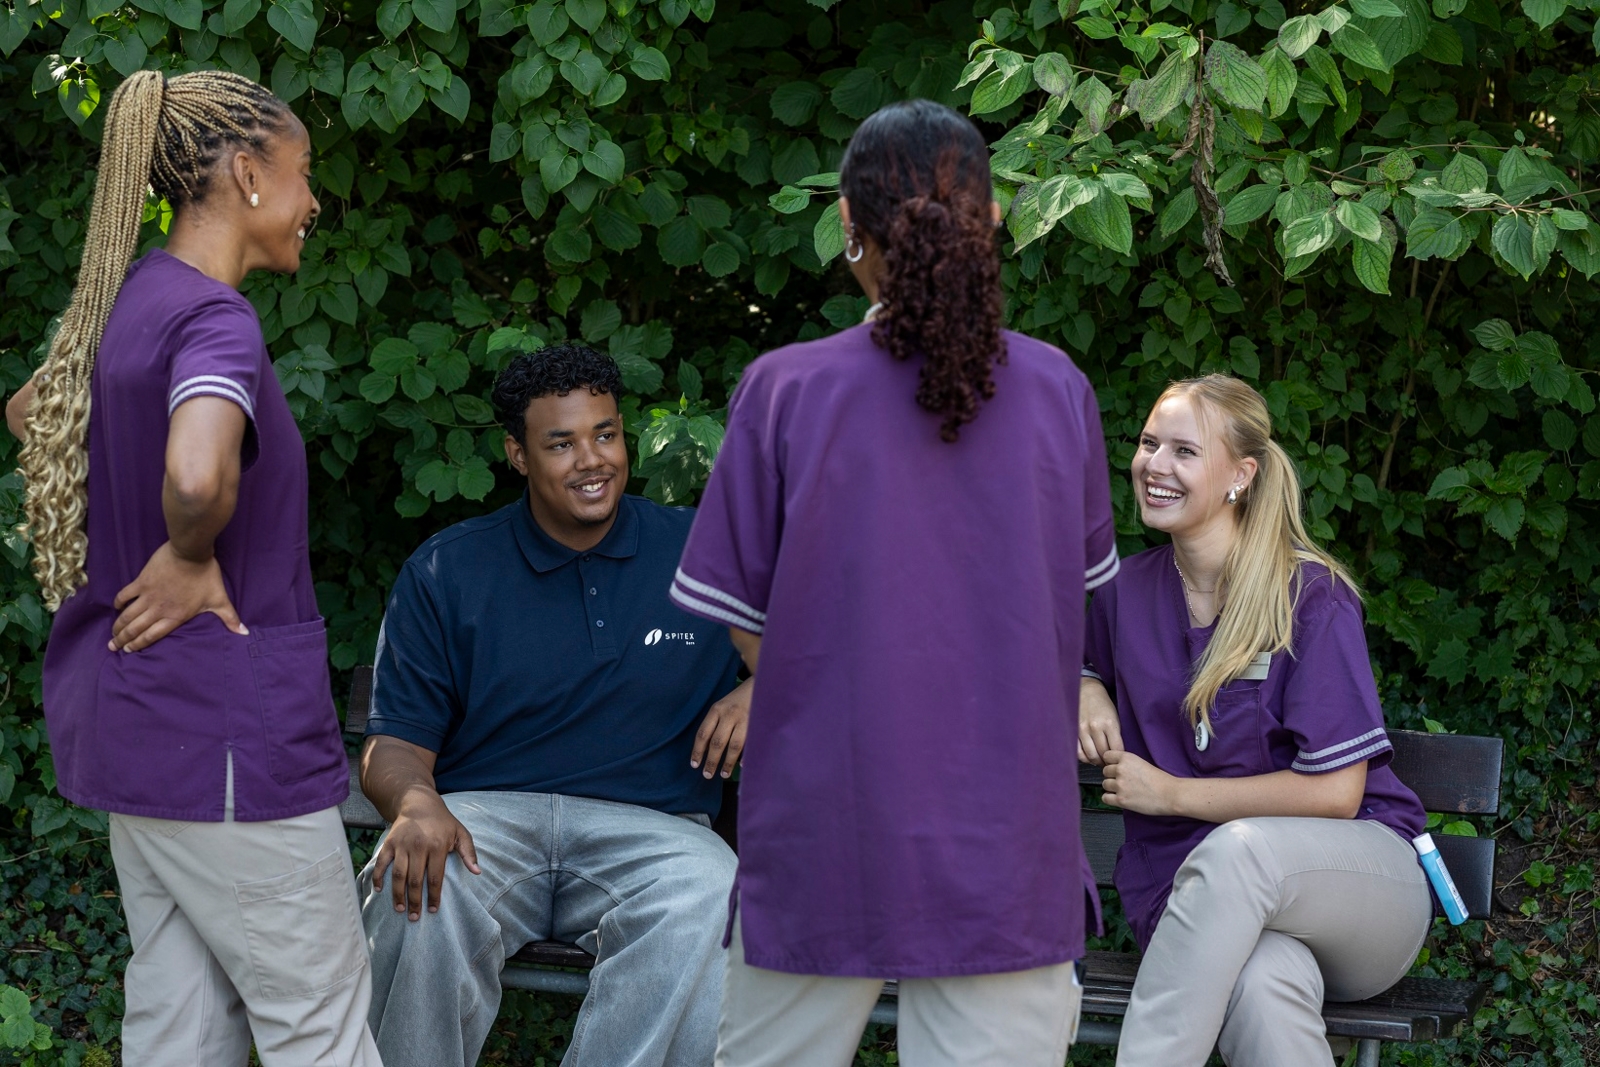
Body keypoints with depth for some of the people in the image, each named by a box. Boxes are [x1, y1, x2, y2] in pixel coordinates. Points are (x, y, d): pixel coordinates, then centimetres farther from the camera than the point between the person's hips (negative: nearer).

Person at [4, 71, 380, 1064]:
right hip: (224, 726, -9)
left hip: (131, 718, 9)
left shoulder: (124, 302, 10)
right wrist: (192, 560, -17)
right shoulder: (215, 320, -18)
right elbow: (197, 476, -39)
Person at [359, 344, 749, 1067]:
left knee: (706, 902, -35)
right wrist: (417, 804, -18)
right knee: (417, 896, -35)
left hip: (646, 827, 0)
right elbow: (394, 744, 6)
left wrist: (762, 690, -4)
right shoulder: (444, 573, 11)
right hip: (484, 816, 0)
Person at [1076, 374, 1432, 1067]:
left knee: (1238, 849, -40)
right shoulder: (1127, 592, 9)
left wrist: (1170, 792, -7)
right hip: (1197, 892, 2)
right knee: (1263, 990, -38)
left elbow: (1335, 791, -11)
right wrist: (1089, 693, 9)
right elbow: (1094, 666, 35)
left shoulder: (1310, 595, -7)